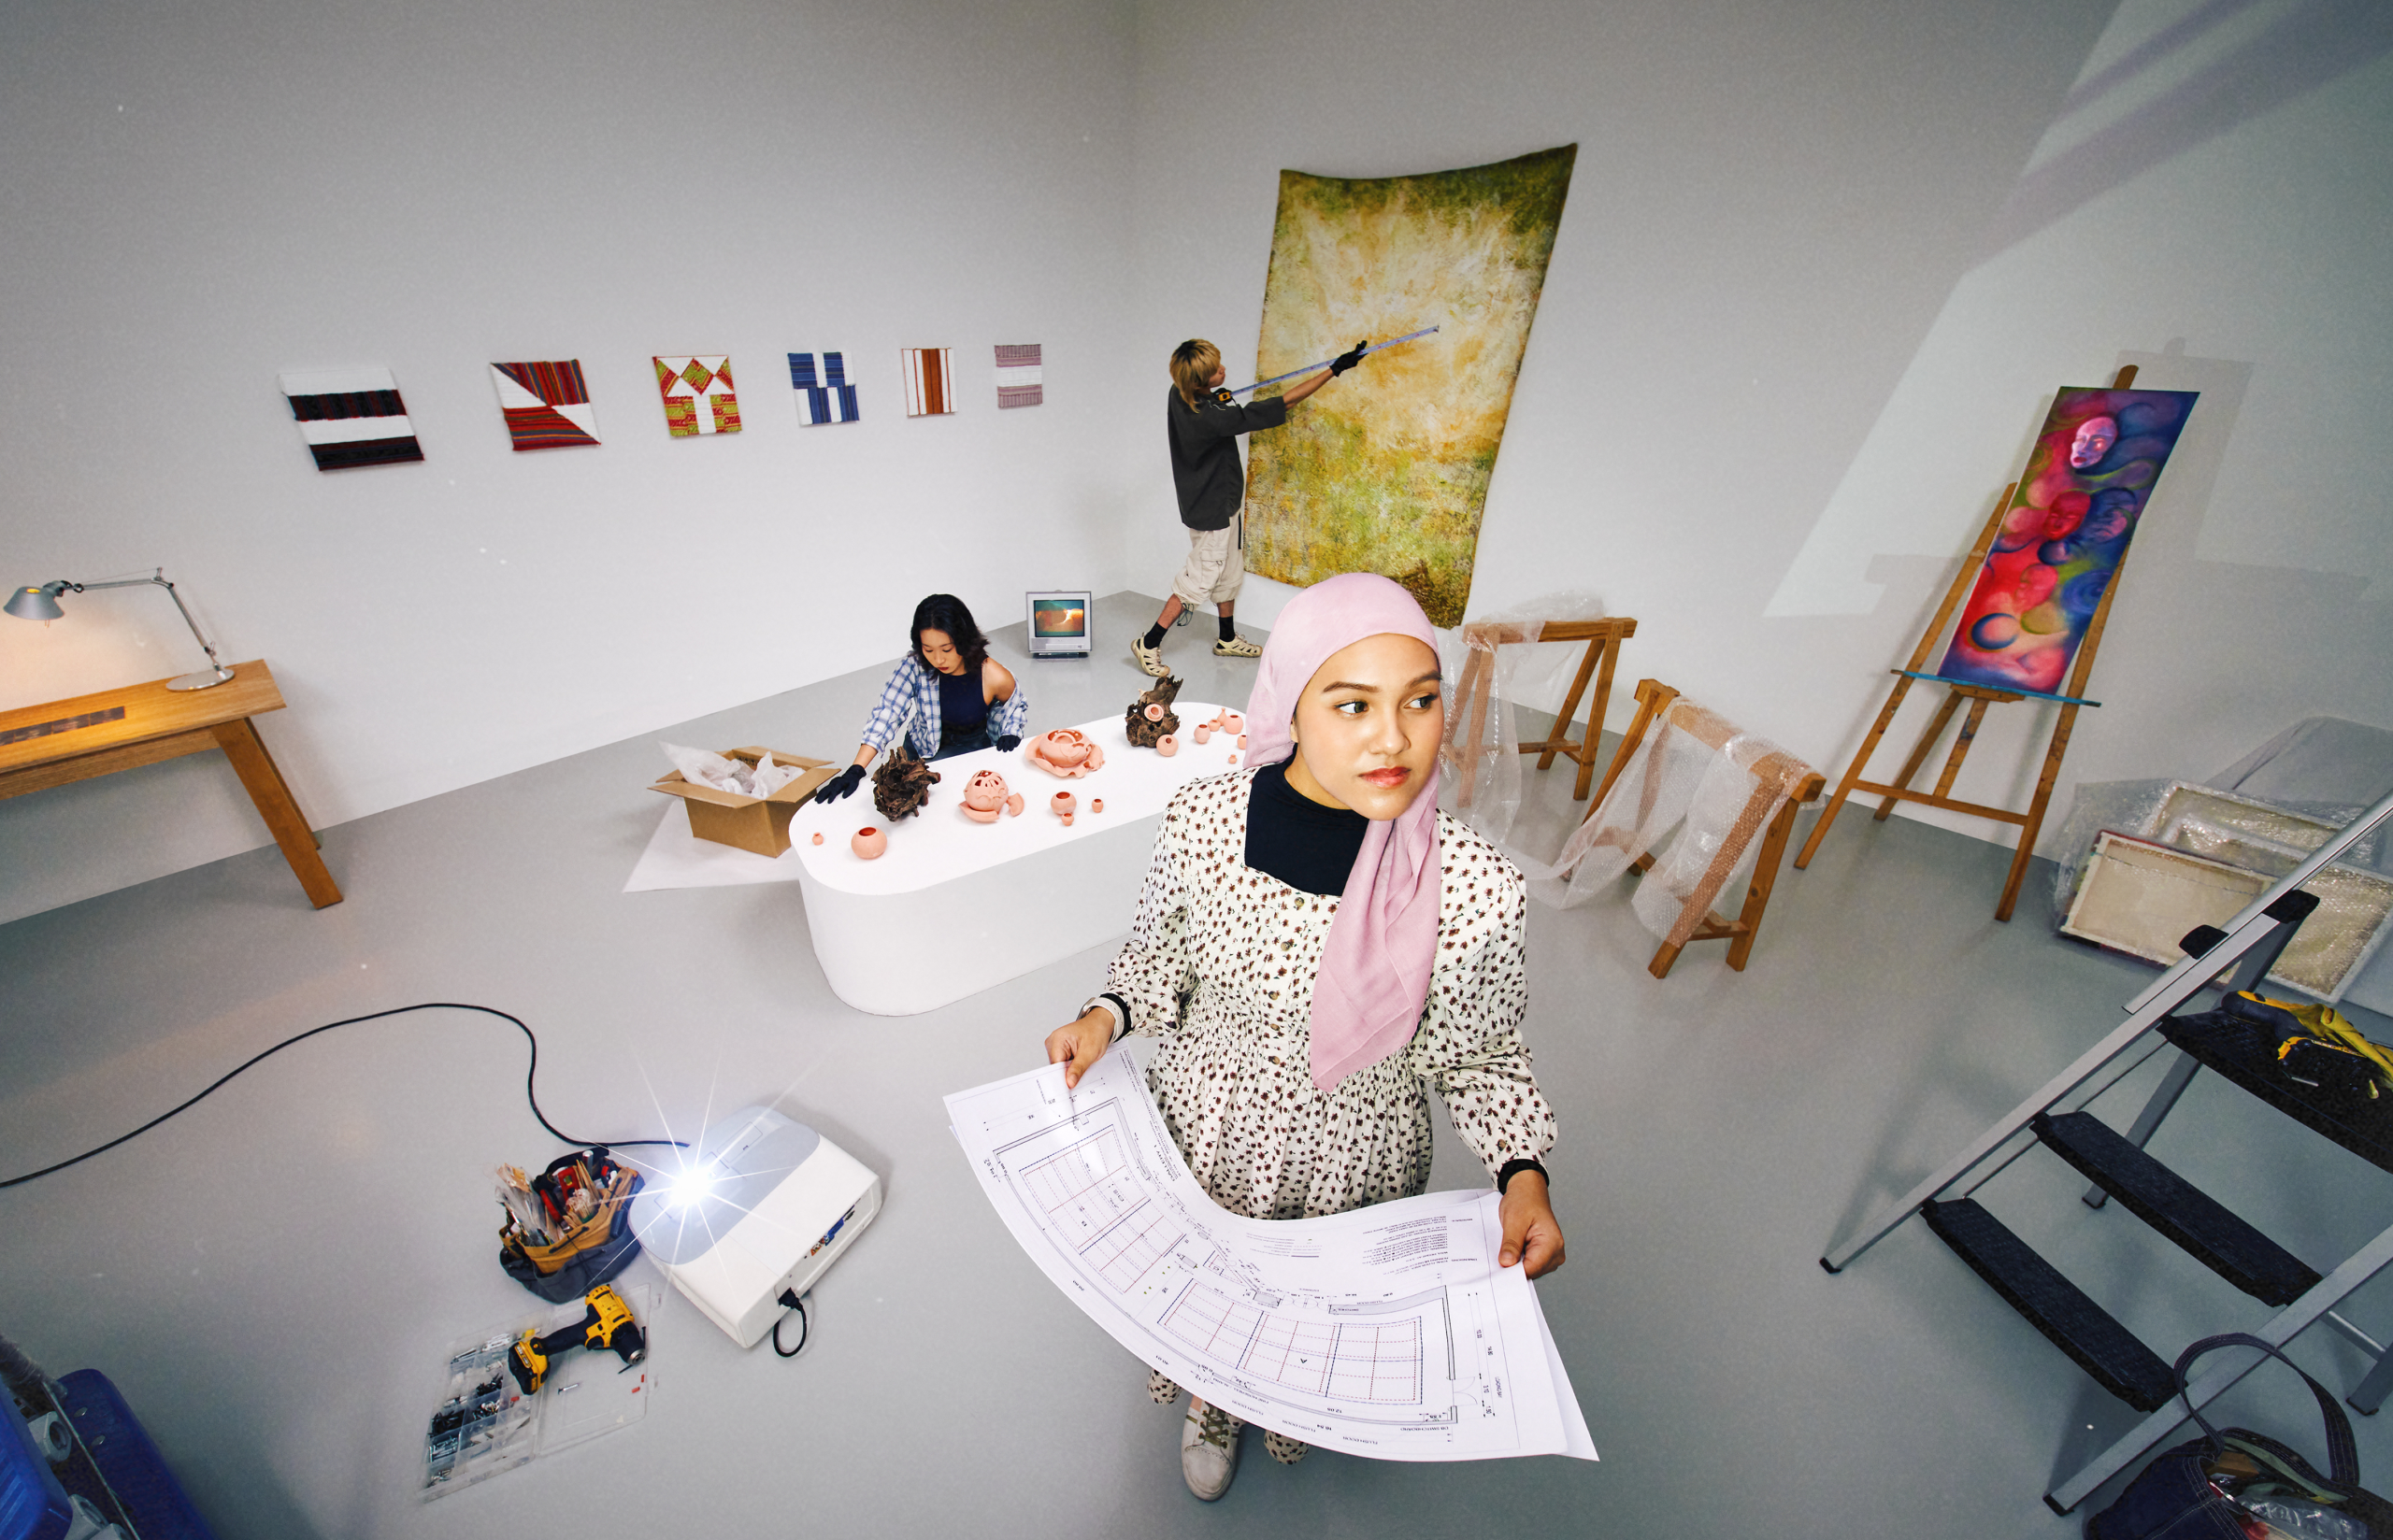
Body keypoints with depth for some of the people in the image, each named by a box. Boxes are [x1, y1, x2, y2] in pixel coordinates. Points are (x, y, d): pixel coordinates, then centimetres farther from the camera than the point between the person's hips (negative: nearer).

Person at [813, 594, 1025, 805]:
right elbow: (887, 713, -23)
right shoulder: (914, 665, -21)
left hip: (975, 748, -1)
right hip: (922, 749, 2)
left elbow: (1016, 705, 1)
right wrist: (855, 771, -31)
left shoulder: (995, 678, -23)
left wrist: (1010, 732, -19)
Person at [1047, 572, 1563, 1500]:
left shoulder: (1477, 892, -28)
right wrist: (1108, 1017, -18)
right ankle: (1212, 1405, 69)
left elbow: (1476, 1054, -9)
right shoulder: (1201, 819, -24)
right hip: (1204, 1132, 1)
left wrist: (1522, 1173, -21)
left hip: (1350, 1166, 0)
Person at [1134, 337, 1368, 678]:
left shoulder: (1180, 394, -8)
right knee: (1200, 579, 1)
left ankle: (1227, 639, 36)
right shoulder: (1213, 418, -33)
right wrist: (1335, 369, -25)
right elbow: (1283, 403, -30)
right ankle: (1148, 644, 10)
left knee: (1230, 571, 20)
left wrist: (1219, 398, 0)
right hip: (1212, 509, -9)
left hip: (1222, 500, 9)